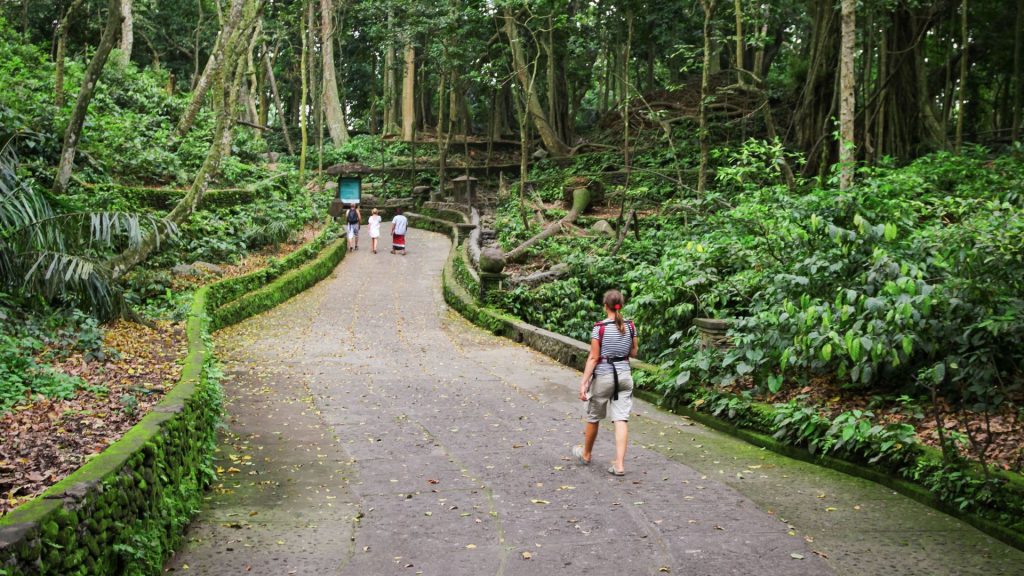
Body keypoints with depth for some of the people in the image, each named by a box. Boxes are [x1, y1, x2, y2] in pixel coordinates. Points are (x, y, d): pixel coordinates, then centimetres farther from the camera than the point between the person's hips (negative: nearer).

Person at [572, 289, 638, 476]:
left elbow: (593, 358, -14)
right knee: (621, 419, 0)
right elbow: (633, 353, 8)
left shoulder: (599, 327, -12)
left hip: (603, 376, -3)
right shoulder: (630, 326, 0)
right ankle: (620, 464, -7)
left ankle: (586, 454, 35)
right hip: (624, 375, 3)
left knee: (594, 417, 15)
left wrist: (584, 382, -12)